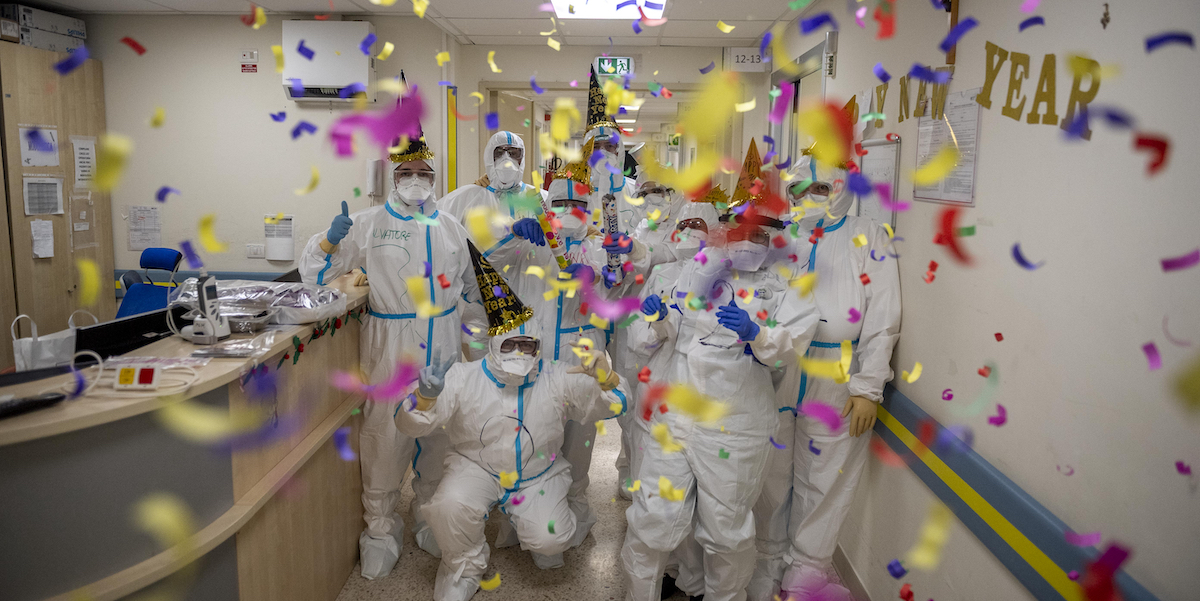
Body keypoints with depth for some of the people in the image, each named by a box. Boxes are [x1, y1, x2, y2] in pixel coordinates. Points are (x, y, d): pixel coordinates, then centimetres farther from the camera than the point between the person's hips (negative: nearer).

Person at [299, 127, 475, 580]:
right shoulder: (369, 224, -1)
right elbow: (313, 272, -2)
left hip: (442, 341, 4)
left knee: (440, 428, 13)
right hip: (390, 342, -3)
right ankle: (380, 527, 16)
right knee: (386, 431, -2)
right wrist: (330, 239, -19)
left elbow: (471, 282, 23)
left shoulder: (450, 228, 10)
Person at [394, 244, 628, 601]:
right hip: (477, 467, 0)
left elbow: (613, 406, -3)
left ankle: (533, 521, 21)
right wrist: (425, 396, -36)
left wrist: (604, 379, -26)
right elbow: (410, 425, -12)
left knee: (550, 540, -20)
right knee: (449, 507, -30)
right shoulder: (463, 378, -11)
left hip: (538, 474, 1)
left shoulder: (559, 380, -8)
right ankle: (464, 569, 4)